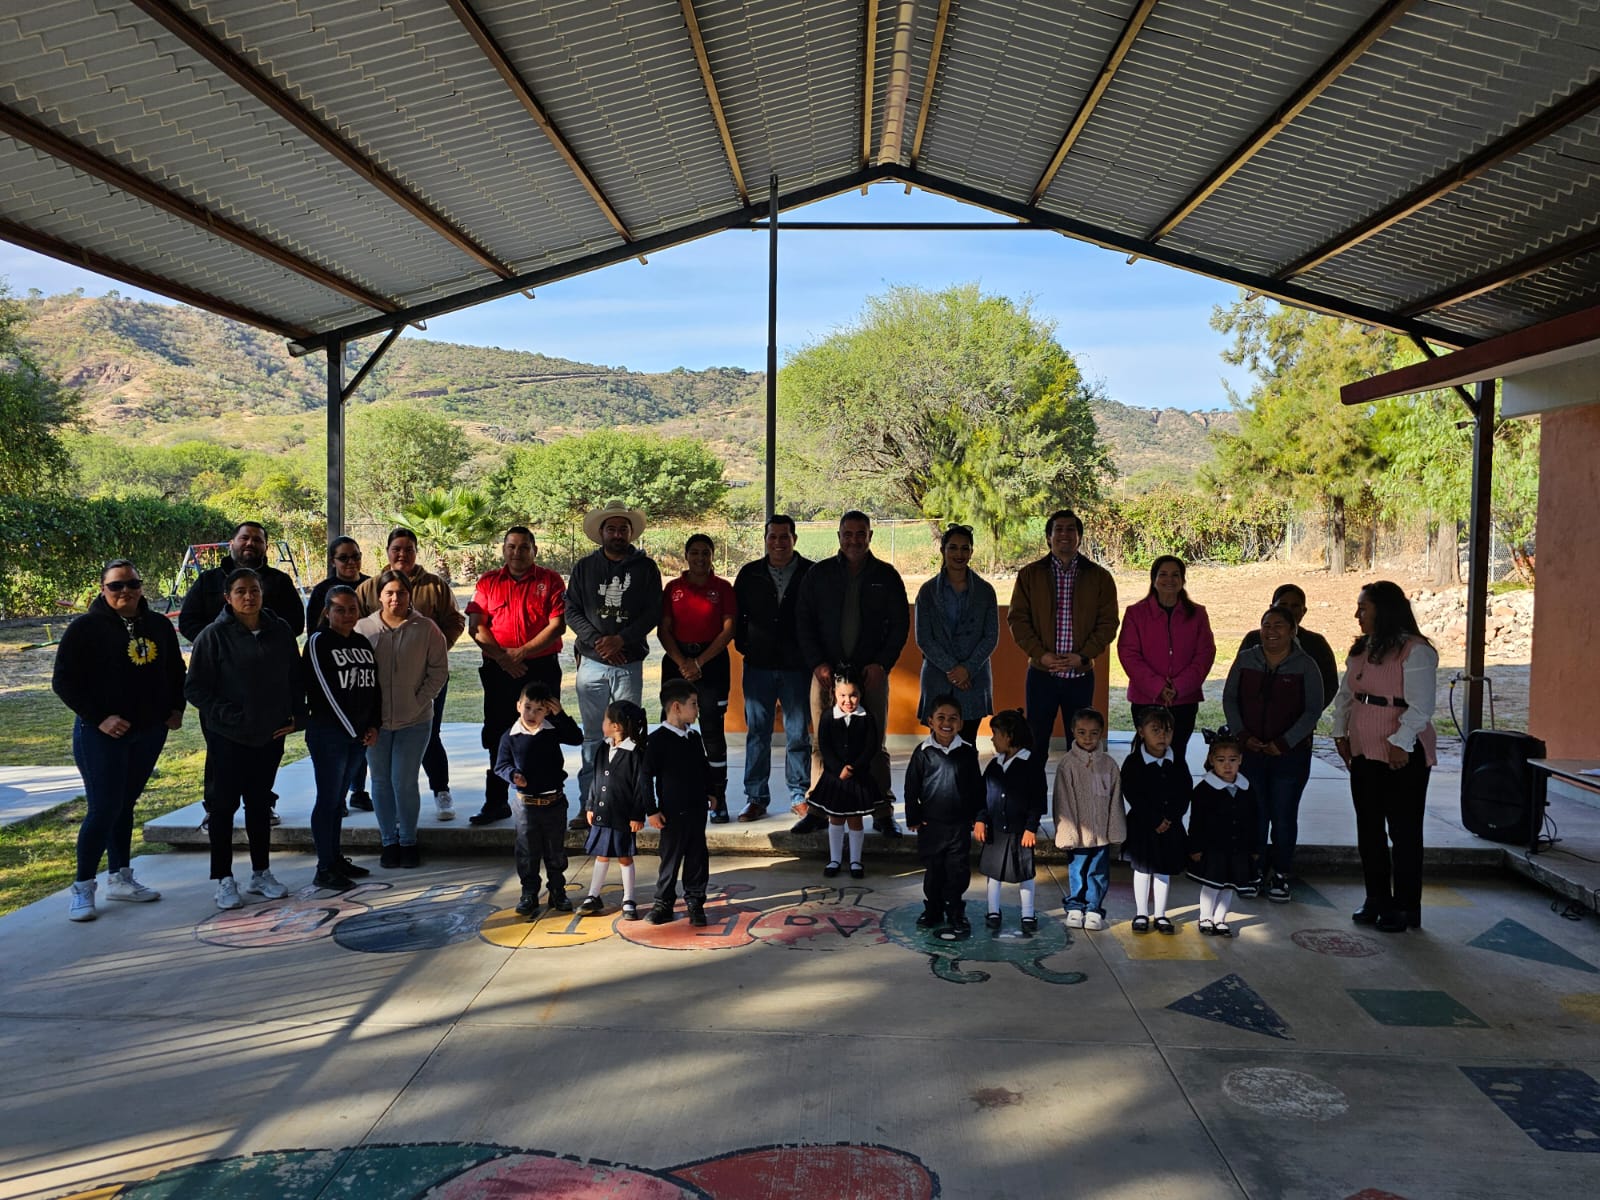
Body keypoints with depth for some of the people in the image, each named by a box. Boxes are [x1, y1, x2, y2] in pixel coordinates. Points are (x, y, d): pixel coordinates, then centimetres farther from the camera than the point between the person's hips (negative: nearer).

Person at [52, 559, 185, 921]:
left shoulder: (159, 626, 7)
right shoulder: (86, 628, -8)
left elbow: (176, 670, 20)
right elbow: (63, 680, -10)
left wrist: (175, 709, 8)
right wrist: (97, 718, -16)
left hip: (150, 733, 5)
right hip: (101, 735, -5)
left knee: (125, 805, 14)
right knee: (103, 809, -6)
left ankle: (120, 878, 24)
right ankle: (83, 888, 6)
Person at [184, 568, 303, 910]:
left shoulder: (280, 632, 3)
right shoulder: (214, 635, -9)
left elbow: (295, 679, 10)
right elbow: (195, 688, -8)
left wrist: (296, 716, 0)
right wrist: (228, 714, -16)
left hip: (270, 736, 4)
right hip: (227, 737, -4)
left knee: (260, 805, 13)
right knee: (223, 805, 4)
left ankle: (261, 873, 23)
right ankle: (224, 879, 13)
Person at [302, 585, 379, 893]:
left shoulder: (363, 643, 11)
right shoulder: (318, 642, -8)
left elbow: (372, 686, 14)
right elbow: (327, 691, -12)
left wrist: (373, 726, 2)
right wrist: (354, 731, -11)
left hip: (359, 734, 6)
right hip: (328, 732, -6)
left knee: (339, 798, 14)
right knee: (328, 798, -4)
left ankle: (336, 858, 22)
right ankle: (324, 869, 0)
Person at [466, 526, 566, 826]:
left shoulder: (550, 581, 2)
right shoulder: (488, 583, 9)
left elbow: (558, 625, -8)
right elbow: (475, 627, 2)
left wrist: (521, 652, -14)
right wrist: (502, 657, -11)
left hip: (541, 669, -3)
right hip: (499, 671, 3)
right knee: (498, 737, 7)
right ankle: (497, 802, 17)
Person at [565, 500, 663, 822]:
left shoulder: (645, 568, 6)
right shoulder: (585, 567, 10)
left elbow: (654, 612, 0)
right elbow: (571, 611, 5)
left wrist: (620, 639, -12)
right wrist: (597, 641, -9)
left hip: (630, 664, -1)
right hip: (591, 663, 1)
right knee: (592, 736, 3)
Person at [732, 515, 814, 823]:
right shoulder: (749, 574, 7)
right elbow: (736, 614, 15)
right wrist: (743, 645, 6)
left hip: (798, 667, -2)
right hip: (758, 667, 2)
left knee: (798, 734, 6)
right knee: (757, 733, 4)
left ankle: (800, 795, 18)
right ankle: (756, 798, 11)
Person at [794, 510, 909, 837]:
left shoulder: (887, 576, 7)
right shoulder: (819, 574, 7)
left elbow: (900, 624, 6)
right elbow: (803, 622, 7)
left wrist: (882, 663, -6)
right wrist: (817, 663, -5)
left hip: (872, 672, -1)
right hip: (827, 672, 1)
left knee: (875, 745, 2)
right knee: (822, 744, 1)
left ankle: (883, 813, 8)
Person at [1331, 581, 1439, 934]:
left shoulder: (1415, 651, -13)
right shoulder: (1361, 650, 13)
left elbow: (1420, 706, -18)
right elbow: (1345, 696, 19)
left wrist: (1401, 743, -23)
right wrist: (1341, 733, 11)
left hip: (1402, 756, -8)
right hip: (1364, 753, 8)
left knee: (1404, 832, 2)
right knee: (1369, 829, 13)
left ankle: (1405, 908, 11)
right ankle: (1376, 900, 24)